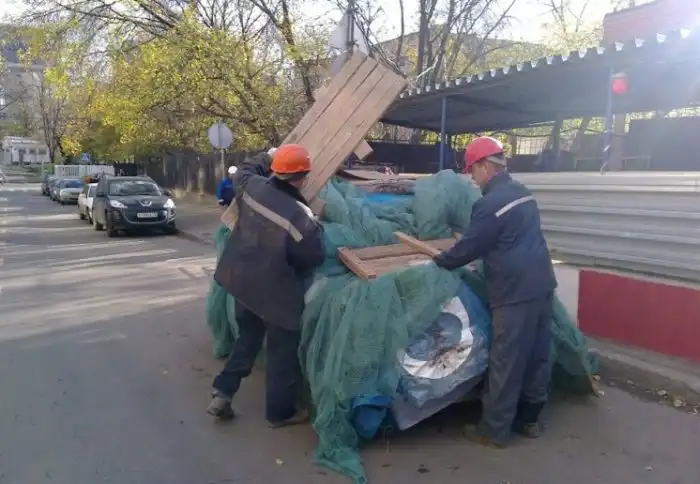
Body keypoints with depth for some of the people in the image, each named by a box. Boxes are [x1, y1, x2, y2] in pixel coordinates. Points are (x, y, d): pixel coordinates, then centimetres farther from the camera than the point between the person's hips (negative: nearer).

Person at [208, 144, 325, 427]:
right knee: (283, 351, 11)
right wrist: (316, 230, 3)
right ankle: (280, 412, 25)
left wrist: (269, 156, 26)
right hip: (275, 292, -7)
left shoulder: (252, 186, -9)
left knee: (247, 338, 25)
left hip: (241, 280, 7)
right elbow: (315, 257, -13)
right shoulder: (301, 217, -26)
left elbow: (246, 169, 16)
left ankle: (222, 393, 24)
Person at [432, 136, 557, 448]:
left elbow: (468, 248, -11)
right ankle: (529, 418, 30)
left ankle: (495, 430, 12)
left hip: (515, 291, -9)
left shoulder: (491, 203, -16)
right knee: (536, 355, 16)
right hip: (542, 284, 9)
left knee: (505, 362, 0)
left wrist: (436, 262, 6)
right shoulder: (523, 193, 14)